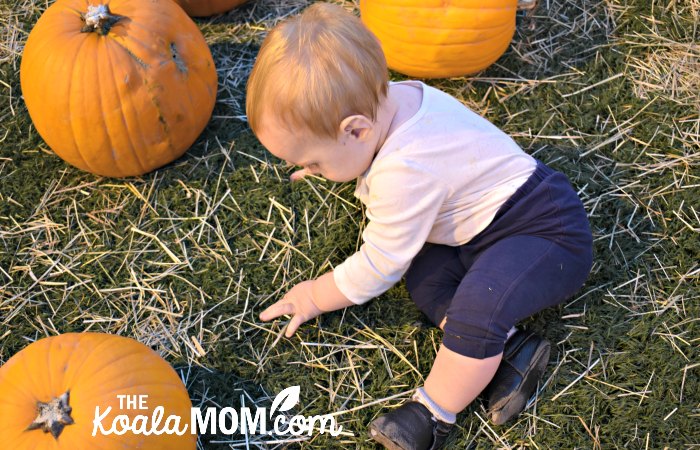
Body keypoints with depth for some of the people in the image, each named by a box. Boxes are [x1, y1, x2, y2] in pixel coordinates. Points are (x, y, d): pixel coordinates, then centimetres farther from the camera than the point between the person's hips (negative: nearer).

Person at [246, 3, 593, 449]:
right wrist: (324, 162, 32)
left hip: (549, 232, -11)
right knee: (424, 275, -4)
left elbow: (375, 269, -19)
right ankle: (510, 351, -6)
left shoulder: (404, 174, -33)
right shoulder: (395, 96, -7)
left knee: (477, 306, -33)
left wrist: (314, 296, -2)